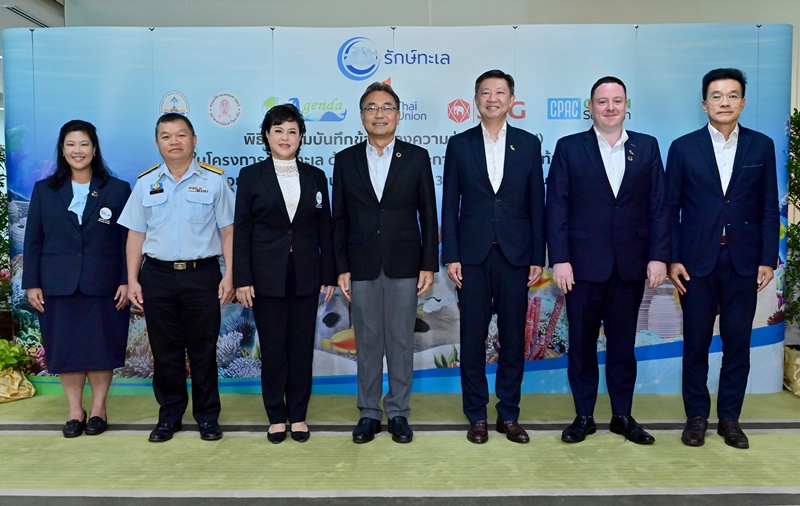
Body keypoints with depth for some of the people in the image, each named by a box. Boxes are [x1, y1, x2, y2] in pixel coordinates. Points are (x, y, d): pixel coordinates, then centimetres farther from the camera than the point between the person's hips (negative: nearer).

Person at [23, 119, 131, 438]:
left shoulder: (117, 189, 2)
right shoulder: (44, 190, 7)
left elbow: (127, 240, 0)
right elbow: (33, 240, 6)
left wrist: (126, 281, -7)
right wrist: (31, 283, 0)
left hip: (103, 286, -1)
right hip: (58, 286, 2)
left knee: (101, 347, 5)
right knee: (65, 348, 6)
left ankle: (98, 409, 20)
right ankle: (75, 410, 19)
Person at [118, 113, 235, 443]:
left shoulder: (213, 180, 0)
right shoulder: (146, 183, 7)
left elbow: (228, 232, 0)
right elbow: (136, 234, 8)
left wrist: (229, 276, -6)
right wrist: (132, 280, 3)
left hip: (202, 275, -2)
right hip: (157, 275, 2)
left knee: (203, 350, 6)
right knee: (165, 351, 9)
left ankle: (207, 416, 19)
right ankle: (169, 415, 23)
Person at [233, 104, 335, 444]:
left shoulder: (315, 177, 7)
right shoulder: (251, 176, 1)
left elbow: (324, 230, 8)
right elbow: (241, 231, -1)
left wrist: (328, 275, 4)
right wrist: (242, 279, -7)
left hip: (306, 276, 2)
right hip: (267, 276, -2)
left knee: (302, 347, 7)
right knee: (273, 348, 5)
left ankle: (298, 415, 20)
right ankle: (276, 416, 19)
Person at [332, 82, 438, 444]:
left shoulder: (417, 157, 3)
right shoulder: (346, 160, 5)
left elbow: (428, 215, 2)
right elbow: (339, 219, 5)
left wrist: (429, 265, -3)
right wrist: (341, 268, -1)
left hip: (404, 265, -1)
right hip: (362, 267, 1)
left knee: (401, 342, 6)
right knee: (367, 342, 8)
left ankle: (398, 413, 20)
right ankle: (369, 413, 20)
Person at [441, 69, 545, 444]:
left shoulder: (529, 144, 6)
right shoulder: (459, 144, 5)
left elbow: (536, 204, 5)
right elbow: (450, 205, 3)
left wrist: (538, 257, 0)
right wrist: (450, 256, -4)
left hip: (515, 255, 1)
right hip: (473, 255, 0)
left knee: (513, 339, 6)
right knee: (473, 338, 5)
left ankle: (509, 415, 20)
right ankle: (476, 416, 17)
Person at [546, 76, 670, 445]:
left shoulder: (647, 147, 7)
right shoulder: (569, 148, 2)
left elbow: (659, 206, 4)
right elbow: (556, 207, -3)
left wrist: (658, 256, -3)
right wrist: (559, 259, -10)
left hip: (631, 264, 2)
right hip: (583, 264, -1)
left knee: (623, 343, 11)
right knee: (581, 343, 7)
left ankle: (623, 416, 23)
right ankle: (583, 416, 20)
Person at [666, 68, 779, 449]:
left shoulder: (761, 146, 6)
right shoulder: (683, 147, 2)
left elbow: (769, 208, 5)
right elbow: (670, 208, 1)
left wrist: (768, 259, -1)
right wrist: (672, 259, -5)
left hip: (743, 261, 1)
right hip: (697, 261, -1)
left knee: (738, 343, 6)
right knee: (695, 343, 5)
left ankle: (729, 417, 20)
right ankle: (696, 416, 19)